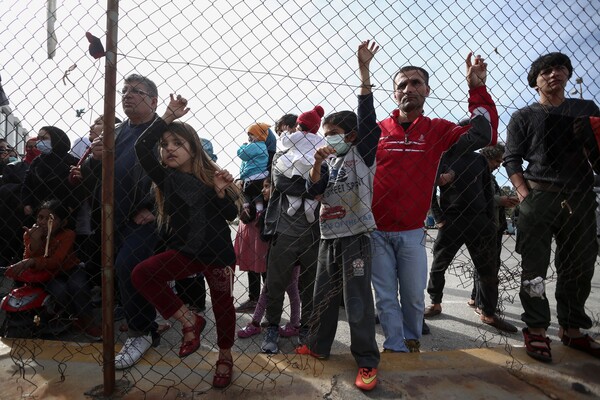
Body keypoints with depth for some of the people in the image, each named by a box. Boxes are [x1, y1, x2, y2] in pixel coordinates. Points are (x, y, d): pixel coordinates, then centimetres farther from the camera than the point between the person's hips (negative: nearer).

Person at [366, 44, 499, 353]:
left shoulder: (437, 130, 4)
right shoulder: (377, 130, 1)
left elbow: (484, 136, -5)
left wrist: (477, 89, -9)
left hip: (412, 233, 1)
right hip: (376, 230, -1)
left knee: (414, 296, 12)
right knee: (386, 298, 7)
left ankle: (412, 342, 36)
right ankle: (396, 350, 21)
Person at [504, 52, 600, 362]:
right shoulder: (523, 116, 10)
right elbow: (512, 159, 2)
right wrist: (524, 195, -10)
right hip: (539, 198, -3)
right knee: (534, 267, -2)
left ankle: (572, 329, 24)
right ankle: (536, 330, 8)